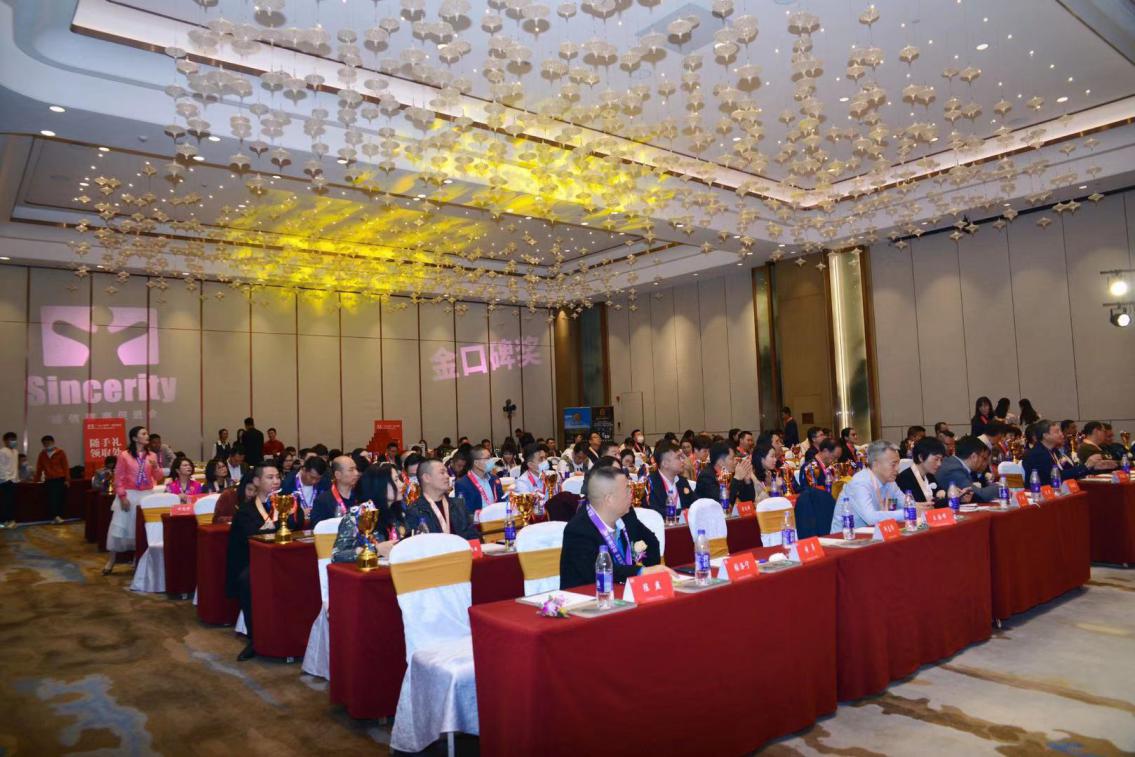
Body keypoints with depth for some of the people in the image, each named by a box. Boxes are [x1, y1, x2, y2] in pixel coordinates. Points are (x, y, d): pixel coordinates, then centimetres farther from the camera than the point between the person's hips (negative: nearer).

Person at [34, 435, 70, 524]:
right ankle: (55, 517, -11)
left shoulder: (60, 453, 1)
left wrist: (67, 479, -5)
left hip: (60, 480, -2)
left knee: (61, 498, -1)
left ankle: (59, 516, 8)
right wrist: (37, 480, 14)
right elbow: (39, 467, 14)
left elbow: (65, 466, 0)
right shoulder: (42, 454, 9)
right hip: (49, 480, 2)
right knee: (52, 498, -7)